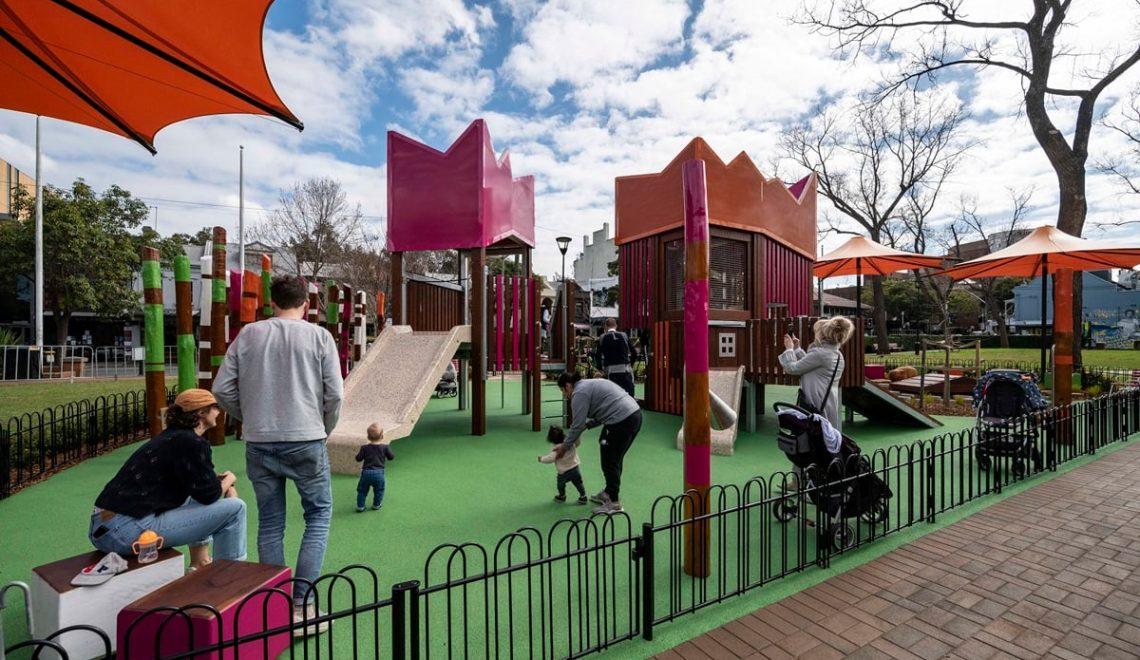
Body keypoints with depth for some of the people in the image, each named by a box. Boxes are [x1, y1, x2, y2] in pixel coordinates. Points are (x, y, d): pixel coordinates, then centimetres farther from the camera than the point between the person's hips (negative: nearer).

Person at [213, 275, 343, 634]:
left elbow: (221, 388, 4)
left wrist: (249, 418, 18)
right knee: (319, 515, 12)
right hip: (306, 441, -3)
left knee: (270, 523, 16)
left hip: (258, 444, 3)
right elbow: (335, 393, -8)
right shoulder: (319, 336, -4)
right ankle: (302, 603, 9)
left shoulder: (248, 334, 4)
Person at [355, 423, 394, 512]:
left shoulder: (365, 447, -4)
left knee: (362, 490, 17)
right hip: (379, 472, -1)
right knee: (379, 490, 18)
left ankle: (360, 506, 19)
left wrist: (361, 451, 17)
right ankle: (376, 505, 25)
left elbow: (358, 459, 0)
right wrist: (388, 448, 16)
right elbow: (391, 457, 1)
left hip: (366, 472, 1)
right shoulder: (385, 446, -6)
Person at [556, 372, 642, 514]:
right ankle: (609, 492, 31)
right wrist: (587, 425, 21)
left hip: (622, 421, -10)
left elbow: (577, 425, -7)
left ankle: (614, 502, 11)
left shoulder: (579, 392, -6)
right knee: (614, 459, 20)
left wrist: (565, 446, 3)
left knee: (610, 461, 2)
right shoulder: (589, 384, 23)